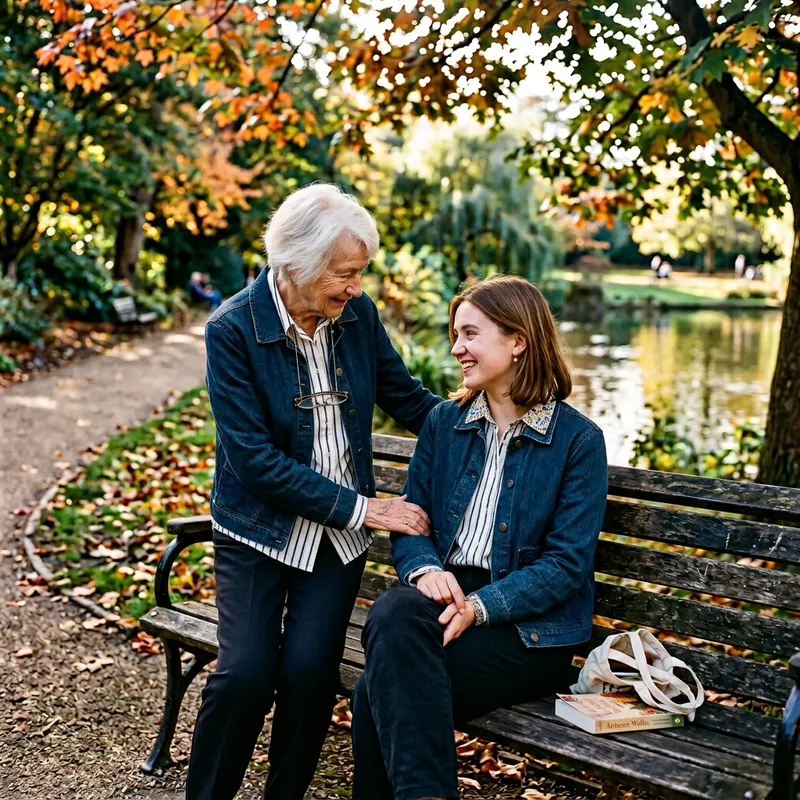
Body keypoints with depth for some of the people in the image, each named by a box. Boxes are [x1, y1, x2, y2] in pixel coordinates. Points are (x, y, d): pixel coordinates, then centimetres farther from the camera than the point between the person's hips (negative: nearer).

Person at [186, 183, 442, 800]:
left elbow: (408, 398, 9)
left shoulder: (358, 313, -3)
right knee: (247, 670, -15)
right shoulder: (232, 331, -15)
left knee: (310, 666, -13)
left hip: (339, 535, 3)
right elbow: (255, 461, -18)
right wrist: (362, 509, -19)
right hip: (259, 528, -2)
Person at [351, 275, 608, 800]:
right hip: (443, 594, 4)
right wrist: (425, 568, -12)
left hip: (529, 624, -4)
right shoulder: (444, 422, 13)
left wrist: (481, 606, -18)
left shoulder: (579, 439, -1)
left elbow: (568, 563, -7)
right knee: (392, 615, -32)